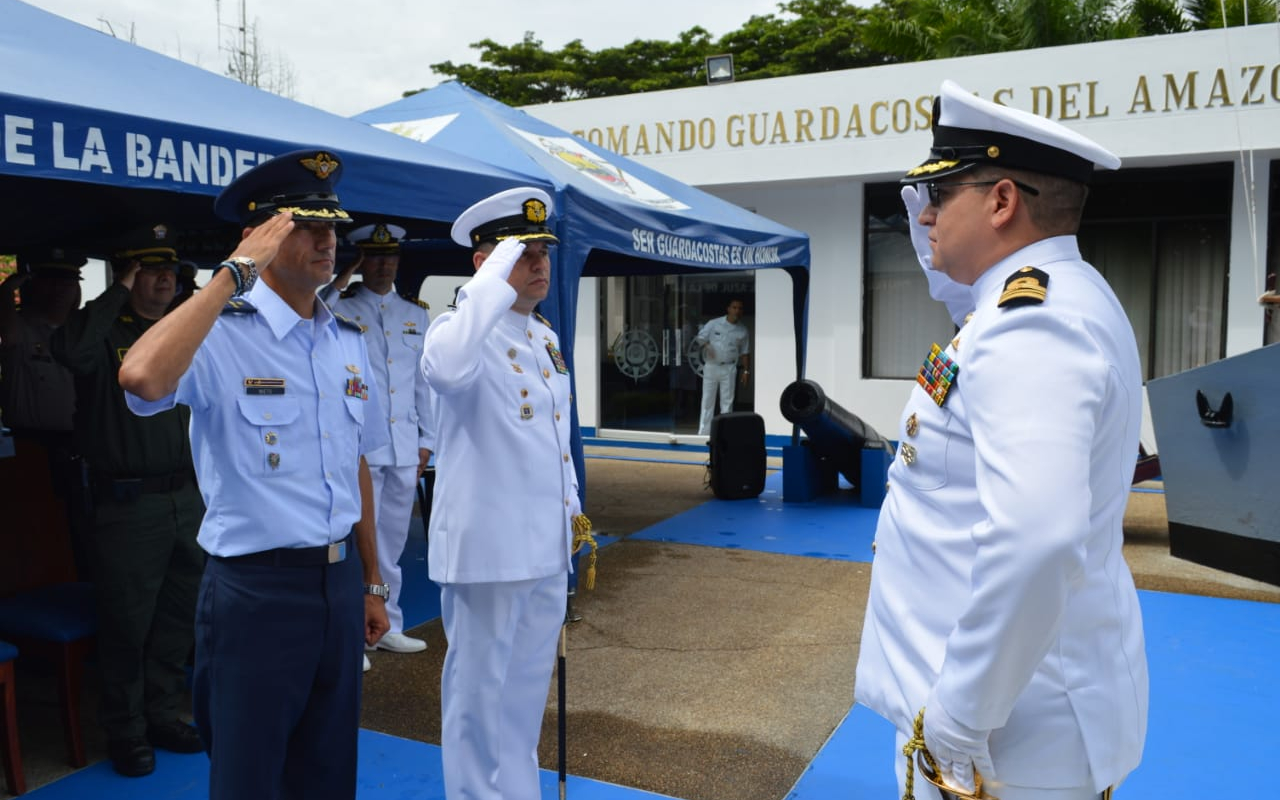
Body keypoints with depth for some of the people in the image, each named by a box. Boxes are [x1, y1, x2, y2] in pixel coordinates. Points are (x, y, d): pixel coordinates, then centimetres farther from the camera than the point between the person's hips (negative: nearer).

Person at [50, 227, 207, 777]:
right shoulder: (105, 329, -5)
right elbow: (73, 352, -30)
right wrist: (119, 292, -19)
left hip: (188, 499, 6)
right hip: (127, 504, -5)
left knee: (179, 618, 15)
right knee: (127, 622, 5)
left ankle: (164, 716, 32)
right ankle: (126, 732, 22)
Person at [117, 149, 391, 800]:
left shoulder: (349, 342, 8)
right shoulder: (221, 332, -12)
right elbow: (142, 378, -36)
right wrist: (236, 272, -27)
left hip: (340, 581, 6)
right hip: (255, 587, -6)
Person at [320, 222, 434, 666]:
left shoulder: (416, 313, 14)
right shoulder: (341, 307, 1)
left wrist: (426, 439, 13)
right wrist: (338, 284, -17)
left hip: (405, 448, 5)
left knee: (392, 541, 13)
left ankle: (387, 626, 25)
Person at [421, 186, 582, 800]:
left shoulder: (545, 337, 13)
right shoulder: (459, 327, -12)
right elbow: (448, 368, -39)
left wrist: (572, 508, 18)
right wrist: (498, 276, -32)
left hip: (547, 544, 8)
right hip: (488, 544, -8)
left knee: (528, 684, 20)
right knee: (480, 687, 7)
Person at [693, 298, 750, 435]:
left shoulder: (743, 331, 5)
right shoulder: (714, 324, -1)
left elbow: (745, 352, 11)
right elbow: (699, 338, 0)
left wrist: (746, 370, 5)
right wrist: (705, 345, -21)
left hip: (729, 368, 1)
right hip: (711, 366, -1)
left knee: (727, 401, 3)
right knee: (707, 400, 4)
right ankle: (704, 432, 10)